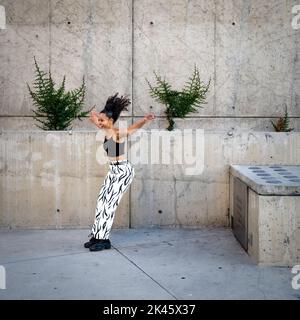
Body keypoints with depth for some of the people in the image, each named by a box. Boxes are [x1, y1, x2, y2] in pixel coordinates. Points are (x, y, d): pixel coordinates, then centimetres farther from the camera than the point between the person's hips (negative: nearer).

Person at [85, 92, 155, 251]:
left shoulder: (118, 133, -20)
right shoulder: (106, 131, 2)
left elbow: (134, 127, -39)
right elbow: (93, 116, 20)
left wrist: (145, 120, -57)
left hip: (124, 170, -9)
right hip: (113, 170, 9)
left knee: (109, 204, -9)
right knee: (101, 201, 8)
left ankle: (103, 239, -3)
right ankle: (96, 236, 15)